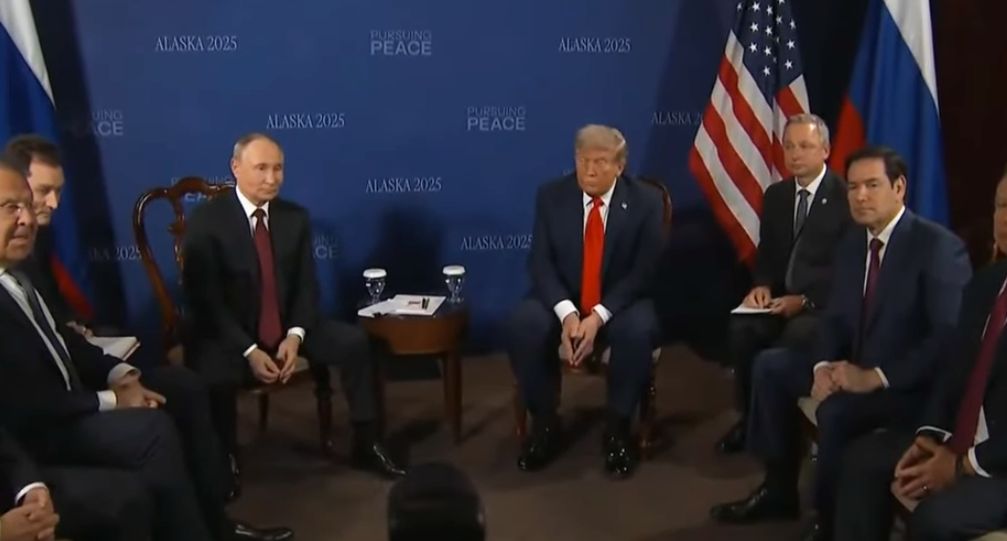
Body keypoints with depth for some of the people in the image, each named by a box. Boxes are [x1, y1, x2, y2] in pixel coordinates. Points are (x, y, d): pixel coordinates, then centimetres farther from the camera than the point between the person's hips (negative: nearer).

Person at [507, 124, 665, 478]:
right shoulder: (551, 196, -2)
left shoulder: (645, 201, -7)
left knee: (638, 331, -35)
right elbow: (540, 262, -6)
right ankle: (545, 422, -6)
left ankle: (617, 427, -10)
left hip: (620, 302, -1)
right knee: (522, 326, -29)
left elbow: (643, 272, -11)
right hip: (562, 301, 2)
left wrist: (598, 316, -23)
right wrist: (566, 313, -24)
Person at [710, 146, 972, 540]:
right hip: (856, 368, 9)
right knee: (770, 365, 4)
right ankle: (780, 488, 11)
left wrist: (876, 377, -27)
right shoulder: (851, 243, 7)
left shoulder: (939, 247, -17)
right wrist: (823, 366, -10)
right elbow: (835, 318, 11)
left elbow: (949, 337, -24)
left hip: (912, 384, -8)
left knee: (836, 410, -33)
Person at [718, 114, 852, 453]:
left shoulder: (846, 198, -7)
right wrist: (762, 285, -6)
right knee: (741, 329, -25)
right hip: (782, 298, 5)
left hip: (827, 303, -5)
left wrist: (805, 300, -21)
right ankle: (749, 418, -8)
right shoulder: (776, 195, 12)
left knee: (785, 345, -34)